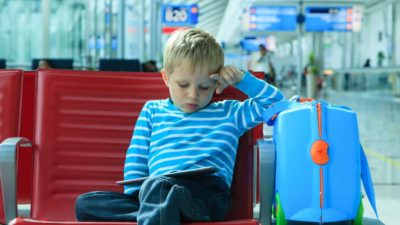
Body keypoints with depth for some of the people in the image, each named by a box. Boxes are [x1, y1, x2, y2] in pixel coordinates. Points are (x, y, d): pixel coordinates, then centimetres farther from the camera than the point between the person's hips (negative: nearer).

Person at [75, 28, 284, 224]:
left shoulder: (229, 113, 23)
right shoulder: (152, 110, 26)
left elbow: (275, 102, 23)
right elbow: (135, 161, 18)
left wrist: (241, 78, 15)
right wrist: (137, 195, 0)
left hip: (208, 190, -3)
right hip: (156, 193, 4)